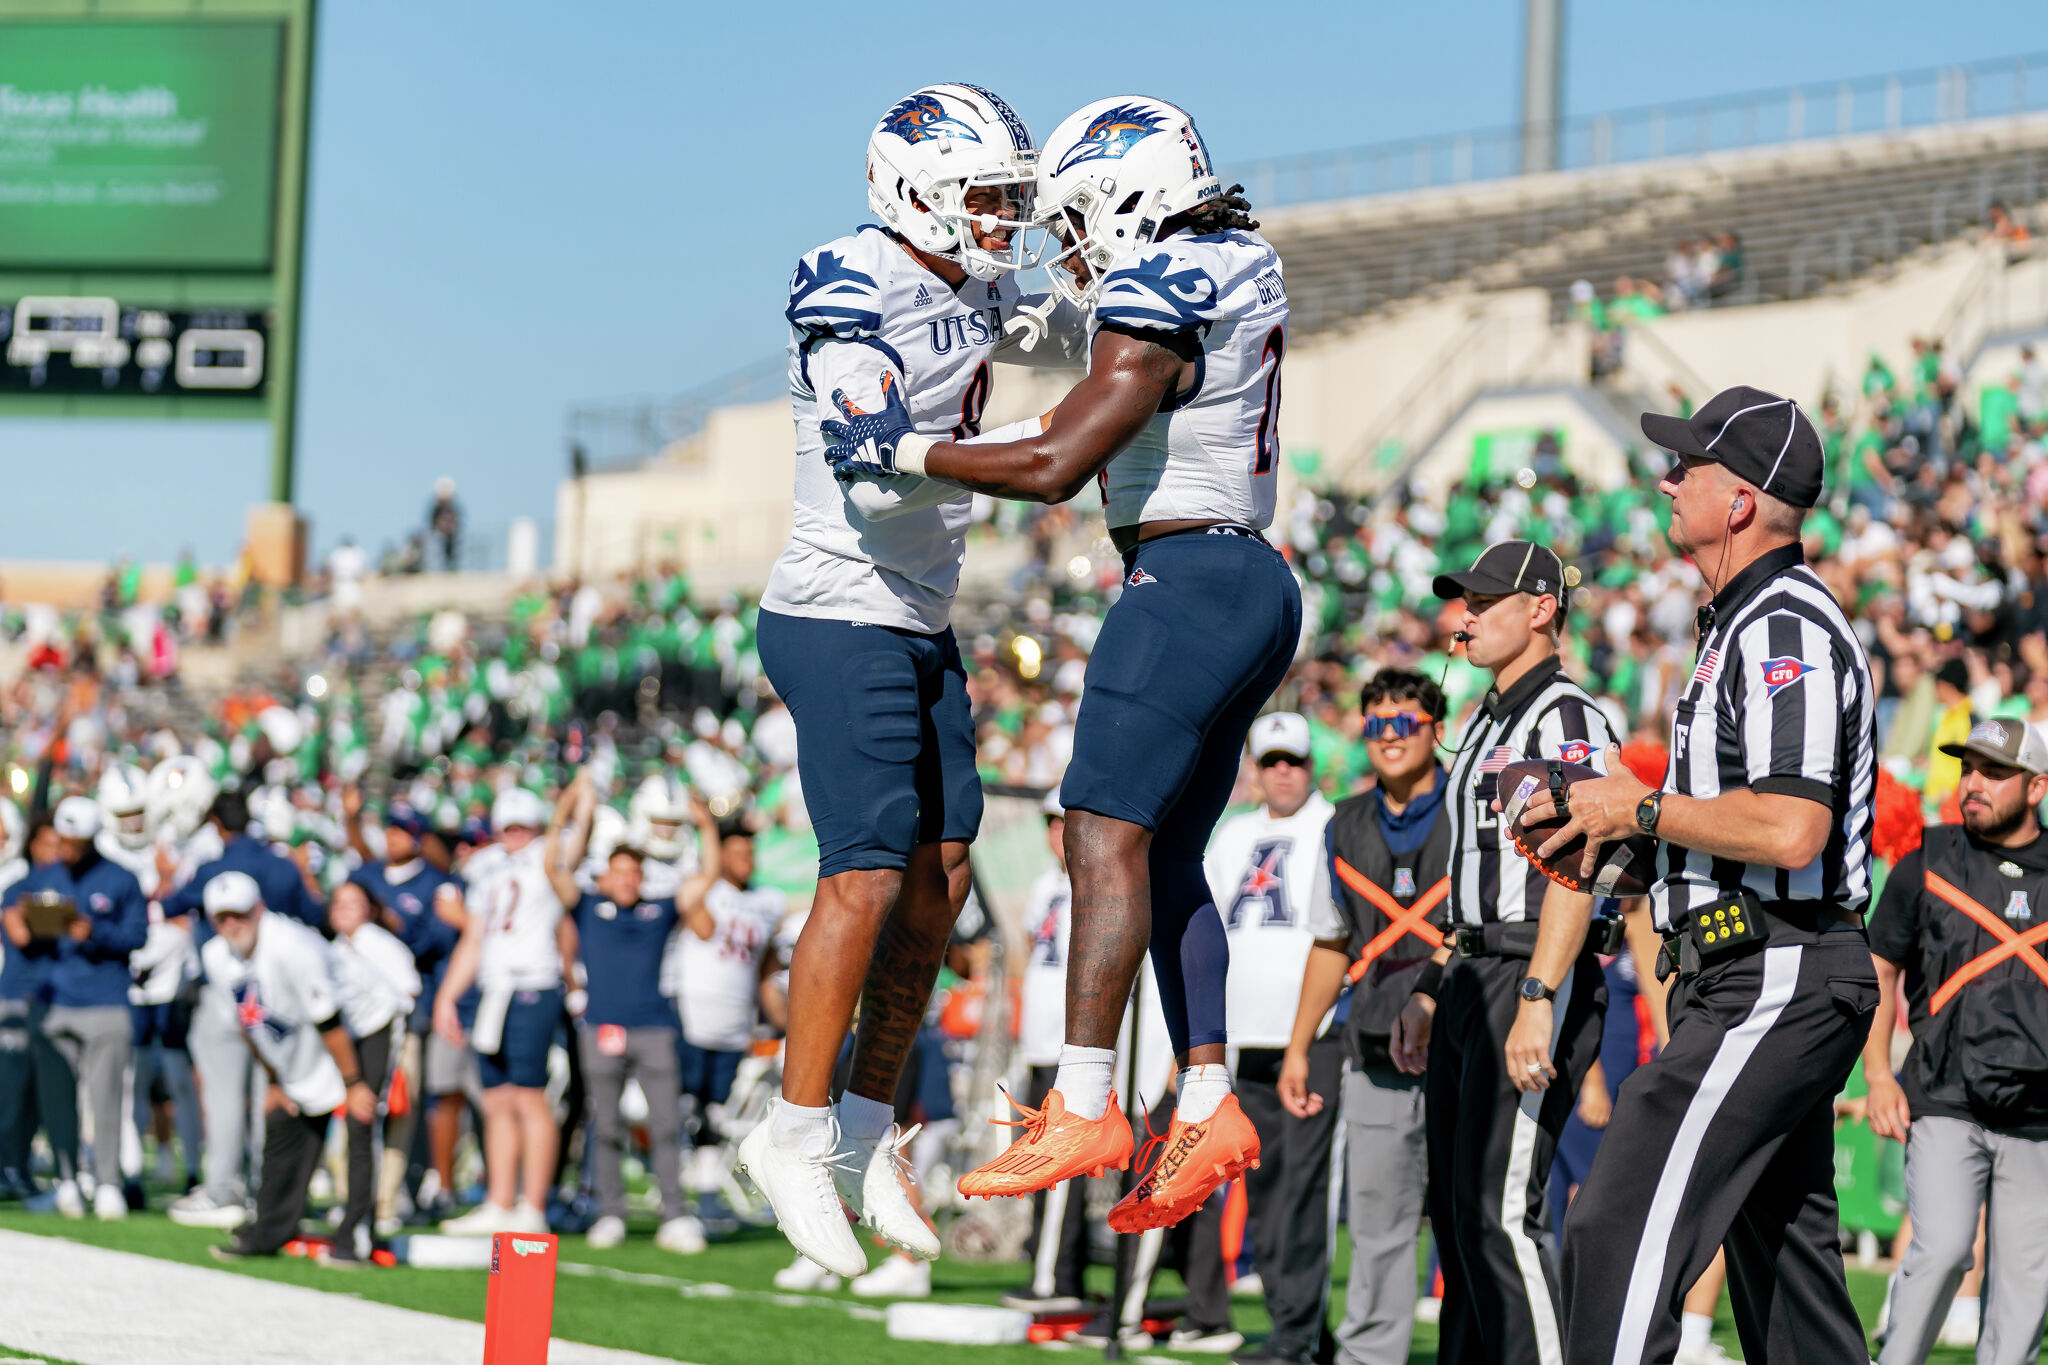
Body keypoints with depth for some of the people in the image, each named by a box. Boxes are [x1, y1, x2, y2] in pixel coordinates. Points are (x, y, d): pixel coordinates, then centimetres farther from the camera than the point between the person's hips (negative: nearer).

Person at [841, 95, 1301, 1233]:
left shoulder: (1154, 316, -15)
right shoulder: (1243, 271, 13)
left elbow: (1054, 468, -20)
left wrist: (901, 450, -10)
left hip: (1189, 583, -10)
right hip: (1256, 586, 10)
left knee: (1108, 834, -12)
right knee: (1168, 859, 10)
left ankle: (1083, 1109, -18)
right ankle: (1207, 1107, 3)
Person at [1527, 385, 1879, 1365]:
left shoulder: (1783, 628, -15)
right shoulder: (1744, 622, 19)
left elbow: (1791, 831, -26)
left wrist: (1642, 809, -14)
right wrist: (1621, 832, 13)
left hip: (1774, 980, -11)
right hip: (1764, 982, 11)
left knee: (1619, 1233, -18)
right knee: (1785, 1253, 13)